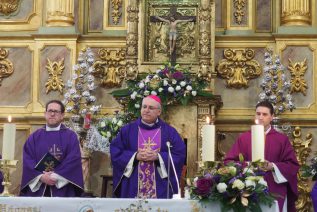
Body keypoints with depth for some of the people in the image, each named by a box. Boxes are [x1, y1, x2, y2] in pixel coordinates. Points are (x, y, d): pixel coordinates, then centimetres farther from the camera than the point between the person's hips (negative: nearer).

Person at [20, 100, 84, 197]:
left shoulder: (71, 136, 5)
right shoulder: (34, 137, 11)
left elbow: (73, 160, -7)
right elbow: (28, 160, 1)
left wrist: (56, 176, -16)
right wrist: (41, 177, -14)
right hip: (37, 188, 2)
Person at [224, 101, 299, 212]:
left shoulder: (282, 139, 5)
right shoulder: (243, 138, 7)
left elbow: (293, 165, 0)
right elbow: (229, 162, 4)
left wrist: (272, 166, -15)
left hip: (275, 193, 0)